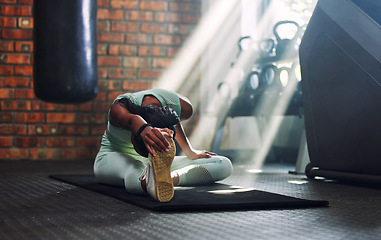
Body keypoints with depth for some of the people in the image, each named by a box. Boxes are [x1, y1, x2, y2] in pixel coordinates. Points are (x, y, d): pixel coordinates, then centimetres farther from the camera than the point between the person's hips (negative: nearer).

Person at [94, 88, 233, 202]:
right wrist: (144, 129, -82)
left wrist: (190, 153, 14)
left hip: (159, 162, 5)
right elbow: (132, 120, -59)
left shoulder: (183, 107, -22)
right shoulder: (119, 109, -34)